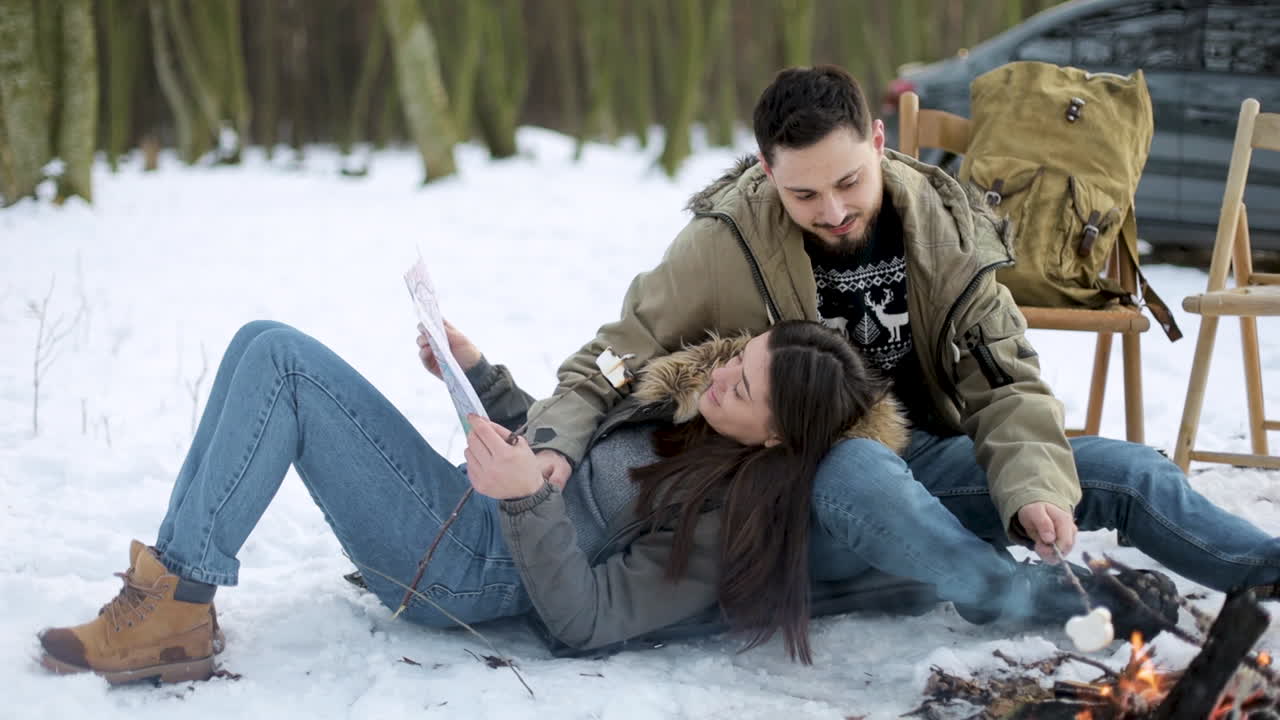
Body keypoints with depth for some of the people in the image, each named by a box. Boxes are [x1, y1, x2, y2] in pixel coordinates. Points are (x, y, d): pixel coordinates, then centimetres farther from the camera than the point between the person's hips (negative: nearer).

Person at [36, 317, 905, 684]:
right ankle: (171, 595, -3)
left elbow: (587, 620, -20)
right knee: (265, 345, 0)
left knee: (277, 355, -17)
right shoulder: (685, 397, 6)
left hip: (469, 571, -9)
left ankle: (181, 605, -13)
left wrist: (526, 500, -30)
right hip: (474, 509, 9)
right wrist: (479, 374, 12)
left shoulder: (732, 518, -19)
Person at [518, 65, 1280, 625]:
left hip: (924, 463, 5)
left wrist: (1032, 485, -23)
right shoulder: (725, 244, -16)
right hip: (801, 503, -4)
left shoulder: (945, 227, -6)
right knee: (858, 468, -40)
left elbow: (1005, 383, -4)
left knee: (1124, 469, -10)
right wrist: (555, 444, -26)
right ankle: (1041, 602, -56)